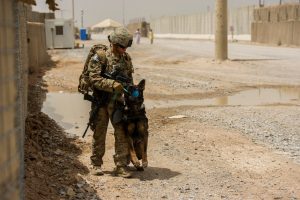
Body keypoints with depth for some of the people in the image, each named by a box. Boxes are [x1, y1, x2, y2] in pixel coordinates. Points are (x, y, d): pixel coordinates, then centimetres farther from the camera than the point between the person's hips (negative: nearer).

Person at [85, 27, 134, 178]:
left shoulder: (126, 58, 7)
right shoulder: (100, 57, -11)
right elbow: (94, 79, -17)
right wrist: (113, 85, -26)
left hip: (118, 102, 4)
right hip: (101, 102, -4)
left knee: (122, 134, 0)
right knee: (99, 134, 8)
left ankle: (121, 166, 7)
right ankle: (96, 164, 22)